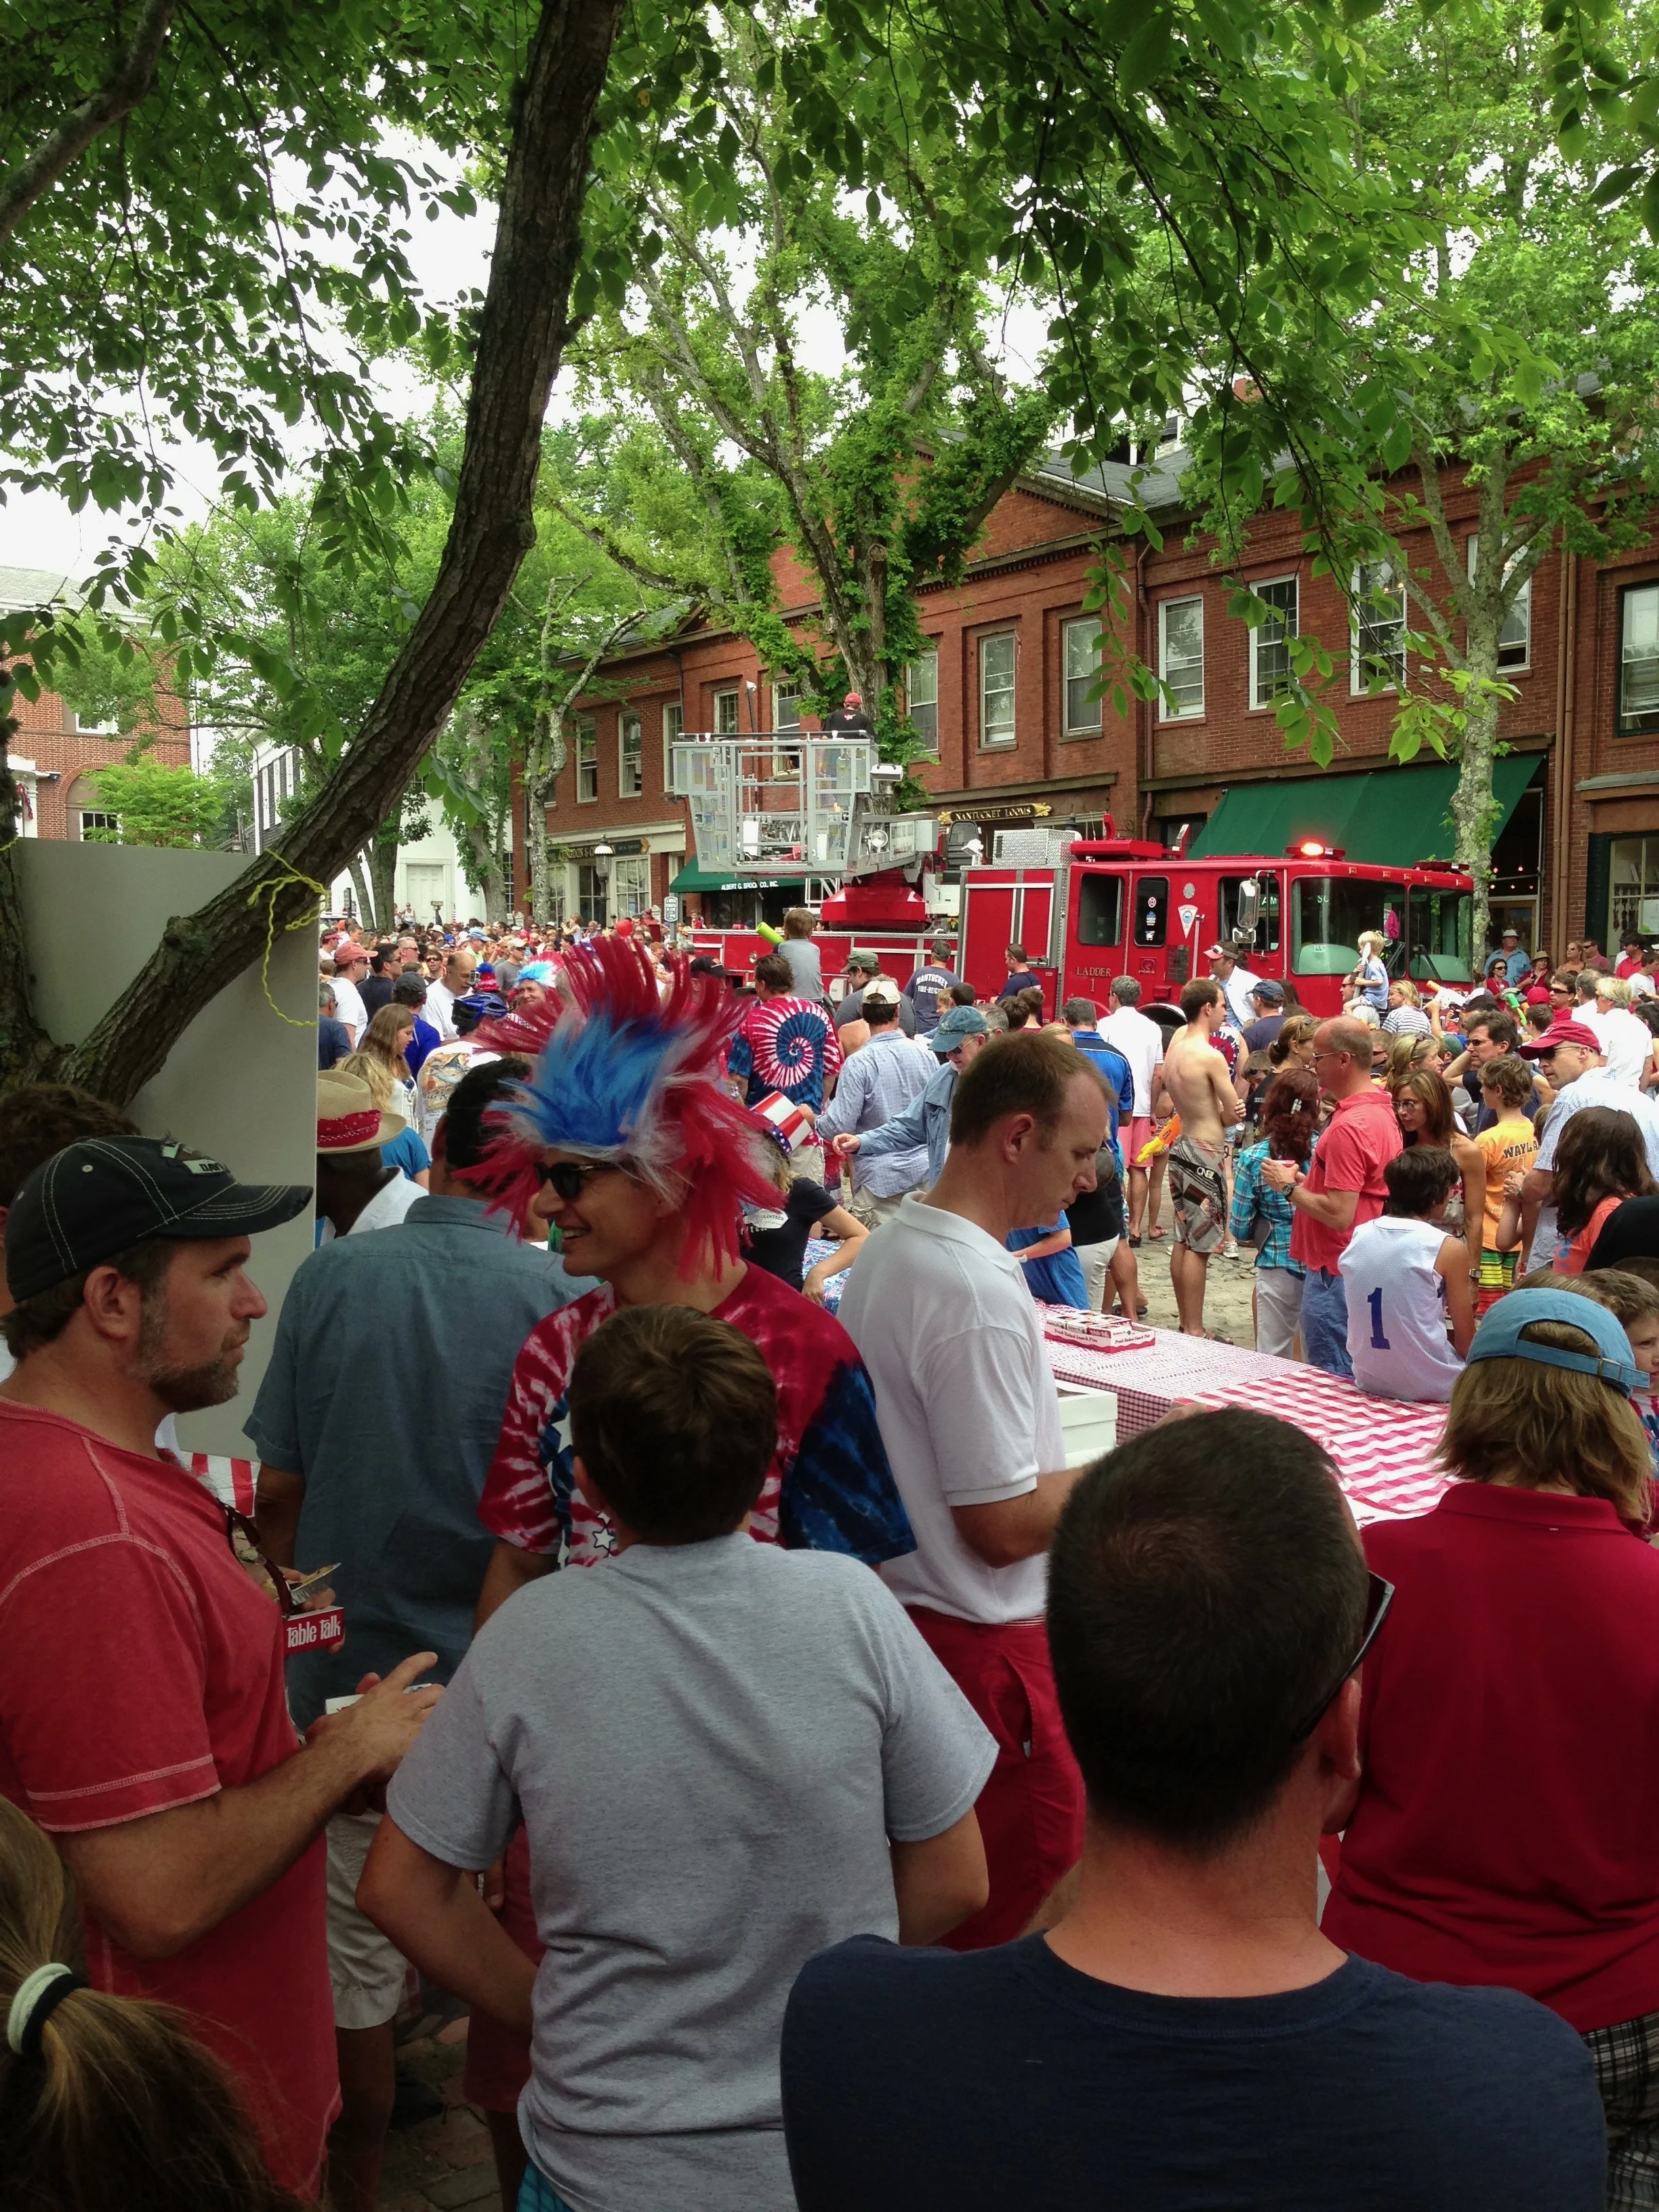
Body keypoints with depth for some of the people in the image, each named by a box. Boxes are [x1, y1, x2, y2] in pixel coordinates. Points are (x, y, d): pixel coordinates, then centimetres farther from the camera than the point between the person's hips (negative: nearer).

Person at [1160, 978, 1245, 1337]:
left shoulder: (1177, 1040, 5)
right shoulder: (1211, 1056, -19)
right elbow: (1234, 1114, -12)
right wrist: (1221, 1116, 9)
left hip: (1181, 1145, 9)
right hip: (1204, 1153, -9)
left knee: (1183, 1240, 14)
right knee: (1199, 1246, -4)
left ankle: (1185, 1323, 21)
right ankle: (1194, 1331, 1)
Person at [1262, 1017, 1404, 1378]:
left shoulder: (1348, 1127, -22)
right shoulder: (1381, 1109, 11)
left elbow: (1339, 1214, -25)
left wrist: (1289, 1187, -11)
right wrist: (1304, 1179, 10)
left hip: (1336, 1274, -11)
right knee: (1355, 1380, 18)